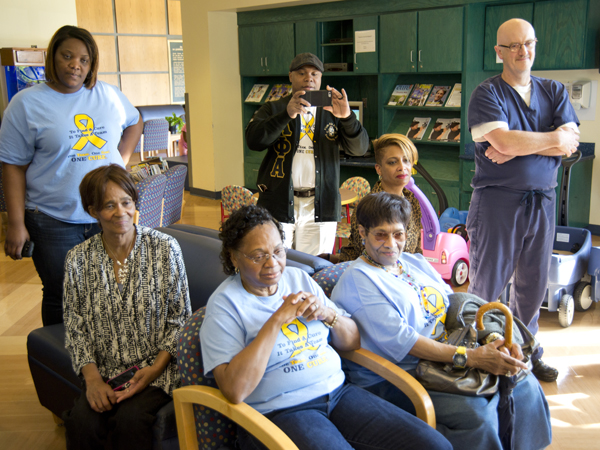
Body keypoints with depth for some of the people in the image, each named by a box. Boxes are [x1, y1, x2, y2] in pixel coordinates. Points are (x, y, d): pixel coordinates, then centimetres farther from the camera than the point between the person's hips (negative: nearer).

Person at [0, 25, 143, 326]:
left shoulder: (108, 95, 6)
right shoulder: (27, 103, -5)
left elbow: (134, 123, 25)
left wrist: (122, 159, 9)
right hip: (55, 222, -3)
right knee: (61, 299, 8)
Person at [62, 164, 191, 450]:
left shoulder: (165, 248, -3)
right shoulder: (78, 259, 2)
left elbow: (180, 318, -1)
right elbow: (74, 328, 4)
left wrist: (156, 367, -12)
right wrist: (92, 378, -10)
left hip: (157, 366, -2)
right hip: (106, 371, 2)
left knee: (130, 420, -27)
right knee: (82, 421, -25)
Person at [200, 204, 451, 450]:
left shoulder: (300, 279, 11)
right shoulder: (225, 304, -5)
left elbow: (353, 342, 16)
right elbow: (234, 390, -20)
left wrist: (328, 314, -6)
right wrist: (277, 319, -19)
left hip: (337, 392, 5)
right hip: (279, 413, -5)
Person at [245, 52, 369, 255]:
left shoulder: (331, 113, 11)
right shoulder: (273, 109, 8)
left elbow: (359, 148, 0)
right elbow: (253, 141, -10)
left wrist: (347, 117, -20)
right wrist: (287, 114, -25)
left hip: (320, 208, 1)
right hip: (278, 207, -1)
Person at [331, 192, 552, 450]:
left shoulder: (415, 262, 15)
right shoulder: (357, 280, -12)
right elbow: (399, 340, -21)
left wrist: (497, 338, -8)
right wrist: (470, 357, -27)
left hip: (448, 360, 8)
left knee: (525, 385, -1)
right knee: (476, 414, -28)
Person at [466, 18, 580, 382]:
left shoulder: (555, 92, 11)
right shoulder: (487, 93, -4)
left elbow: (571, 145, -3)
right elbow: (503, 140, -20)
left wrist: (519, 146, -14)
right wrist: (554, 138, -7)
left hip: (541, 200, 5)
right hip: (497, 199, -5)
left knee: (534, 284, 13)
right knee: (487, 284, 2)